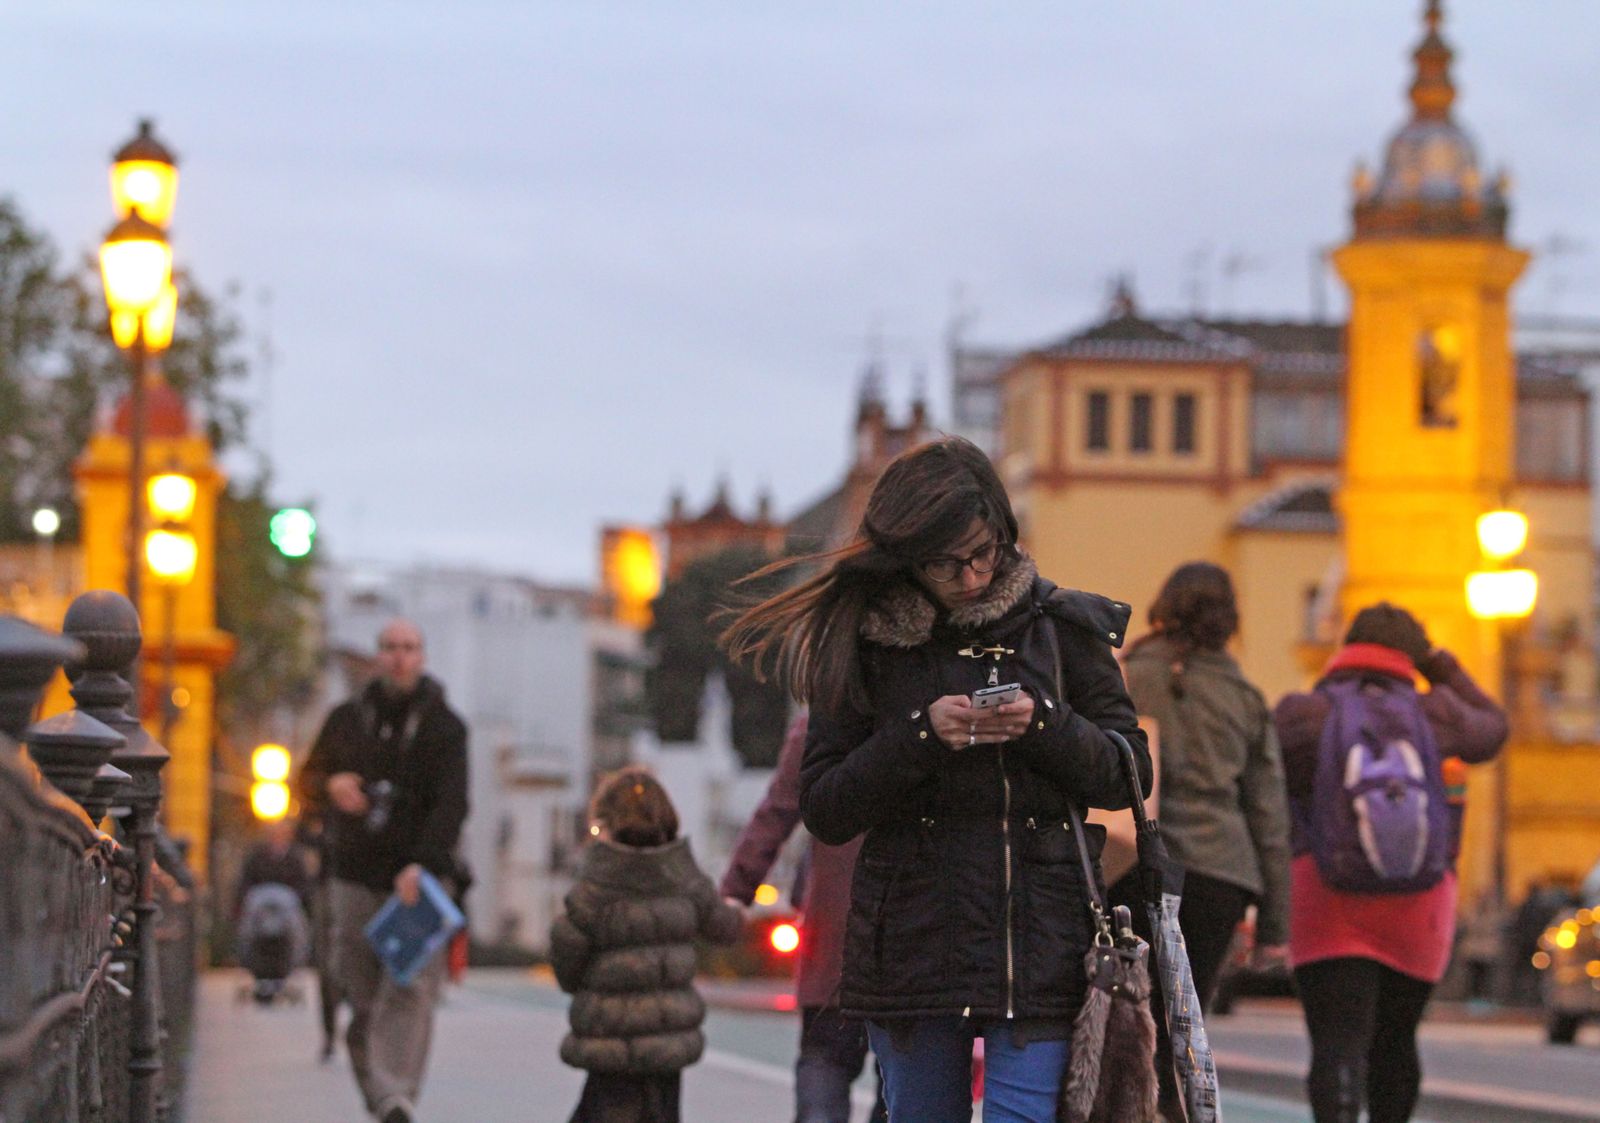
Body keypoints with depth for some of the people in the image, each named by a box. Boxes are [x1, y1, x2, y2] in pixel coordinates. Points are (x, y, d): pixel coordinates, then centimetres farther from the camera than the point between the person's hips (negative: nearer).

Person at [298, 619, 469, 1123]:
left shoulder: (445, 727, 3)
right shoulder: (348, 719, 12)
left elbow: (451, 804, -9)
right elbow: (307, 782, 20)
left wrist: (423, 864, -25)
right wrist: (330, 786, -5)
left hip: (419, 879, -3)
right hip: (355, 877, 3)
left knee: (410, 990, -16)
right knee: (361, 994, 1)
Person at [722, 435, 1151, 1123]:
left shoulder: (1057, 626, 5)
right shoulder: (862, 645, 4)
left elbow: (1129, 775, 8)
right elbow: (823, 813, 1)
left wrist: (1044, 726, -10)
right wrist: (921, 735, -13)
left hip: (1038, 937, -1)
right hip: (913, 943, 1)